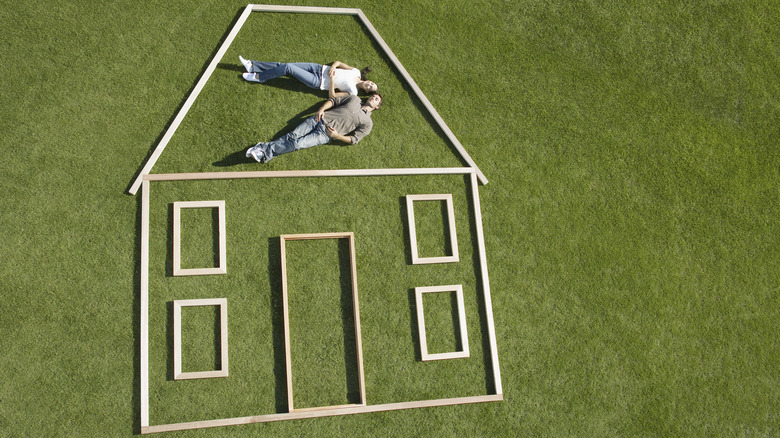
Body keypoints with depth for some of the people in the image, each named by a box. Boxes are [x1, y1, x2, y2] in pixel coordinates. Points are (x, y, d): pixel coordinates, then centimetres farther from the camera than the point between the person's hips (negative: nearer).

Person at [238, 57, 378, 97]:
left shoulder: (353, 92, -13)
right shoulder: (356, 72, 4)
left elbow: (331, 95, -15)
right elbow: (338, 62, 10)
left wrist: (332, 79, -22)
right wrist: (333, 67, -10)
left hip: (317, 81, -6)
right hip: (319, 68, 6)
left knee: (287, 68, -16)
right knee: (284, 65, -3)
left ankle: (258, 77, 2)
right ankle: (252, 66, 6)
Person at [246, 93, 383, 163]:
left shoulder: (367, 122, 8)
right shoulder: (354, 99, 20)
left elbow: (354, 139, 1)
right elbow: (333, 100, 19)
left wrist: (337, 136, -13)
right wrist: (321, 110, 0)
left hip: (325, 134, -3)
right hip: (319, 119, 3)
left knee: (297, 144, -21)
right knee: (293, 135, -16)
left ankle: (265, 154, -23)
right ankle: (263, 147, -19)